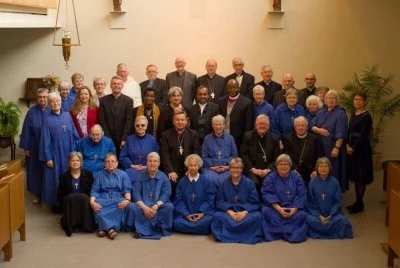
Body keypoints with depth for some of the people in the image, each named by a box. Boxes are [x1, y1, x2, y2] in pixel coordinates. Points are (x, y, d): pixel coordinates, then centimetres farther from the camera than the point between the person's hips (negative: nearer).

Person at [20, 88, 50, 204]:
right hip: (35, 147, 0)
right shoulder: (31, 112, -5)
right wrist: (25, 147, -6)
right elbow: (26, 131, -4)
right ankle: (35, 192, 21)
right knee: (35, 170, 9)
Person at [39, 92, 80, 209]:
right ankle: (56, 203, 15)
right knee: (56, 178, 3)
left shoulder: (67, 115, 4)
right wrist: (48, 158, -11)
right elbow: (46, 140, -8)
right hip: (55, 154, -4)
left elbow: (74, 134, 8)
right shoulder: (47, 119, -6)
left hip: (69, 153, 4)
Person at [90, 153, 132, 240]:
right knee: (98, 206, -34)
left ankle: (104, 228, -35)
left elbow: (127, 190, 5)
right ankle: (110, 228, -36)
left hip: (118, 198, 0)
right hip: (103, 198, 1)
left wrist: (127, 200, -18)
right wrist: (92, 202, -14)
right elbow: (94, 190, 7)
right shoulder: (99, 174, 17)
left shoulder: (123, 174, 15)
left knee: (123, 205, -35)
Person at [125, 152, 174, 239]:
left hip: (159, 206, 0)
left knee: (169, 207, -30)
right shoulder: (141, 177, 10)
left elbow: (166, 194, -4)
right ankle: (141, 229, -26)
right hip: (143, 205, 1)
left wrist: (156, 206, -22)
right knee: (132, 207, -28)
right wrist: (144, 207, -20)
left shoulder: (164, 177, 7)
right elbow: (136, 194, -2)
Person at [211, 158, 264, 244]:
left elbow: (255, 203, 1)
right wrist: (230, 211, -17)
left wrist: (245, 212, -19)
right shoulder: (224, 184, 8)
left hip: (246, 213, 0)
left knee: (257, 216, -32)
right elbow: (220, 202, 3)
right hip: (228, 212, 0)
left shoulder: (249, 183, 4)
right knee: (217, 216, -32)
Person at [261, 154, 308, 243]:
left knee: (301, 215, -29)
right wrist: (278, 208, -24)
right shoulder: (270, 177, 3)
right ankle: (289, 232, -25)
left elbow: (302, 195, -1)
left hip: (293, 208, 1)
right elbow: (267, 194, -9)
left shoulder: (296, 177, 8)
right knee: (267, 212, -31)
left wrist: (295, 208, -18)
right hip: (275, 207, 0)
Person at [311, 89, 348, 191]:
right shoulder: (321, 112, 14)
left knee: (333, 172, -3)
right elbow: (312, 125, 8)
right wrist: (319, 130, -12)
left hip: (333, 148, -5)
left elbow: (340, 134, -13)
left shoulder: (340, 114, -5)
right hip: (321, 148, 5)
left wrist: (337, 147, -21)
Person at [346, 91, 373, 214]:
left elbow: (363, 135, -16)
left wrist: (353, 148, -15)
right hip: (352, 148, 8)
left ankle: (359, 203, 8)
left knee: (361, 177, -1)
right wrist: (348, 145, -1)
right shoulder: (353, 114, 11)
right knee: (355, 176, 11)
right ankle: (357, 202, 20)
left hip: (362, 149, -8)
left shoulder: (366, 116, -12)